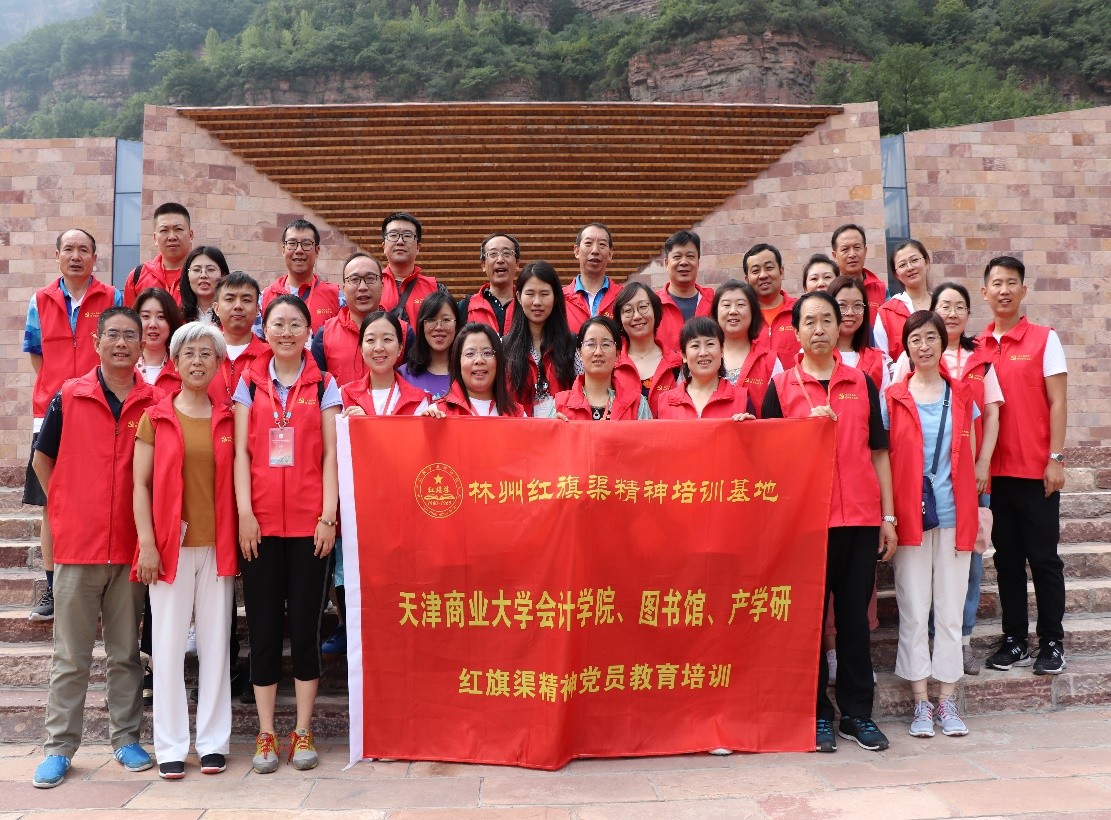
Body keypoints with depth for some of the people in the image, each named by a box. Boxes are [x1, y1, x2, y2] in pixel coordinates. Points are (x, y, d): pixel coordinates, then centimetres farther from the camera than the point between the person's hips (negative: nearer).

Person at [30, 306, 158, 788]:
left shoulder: (155, 403, 1)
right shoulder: (68, 397, 0)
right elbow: (42, 458, 11)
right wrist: (66, 509, 5)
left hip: (131, 546, 1)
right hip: (77, 544, 0)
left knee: (126, 652, 11)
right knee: (71, 655, 8)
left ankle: (126, 738, 22)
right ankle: (59, 746, 18)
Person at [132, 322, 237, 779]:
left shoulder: (229, 420, 7)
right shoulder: (156, 419, 4)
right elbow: (141, 485, 1)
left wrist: (238, 536, -1)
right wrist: (147, 544, -7)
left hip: (218, 547, 1)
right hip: (170, 546, -1)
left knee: (215, 642, 5)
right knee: (169, 644, 3)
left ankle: (213, 742, 15)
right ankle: (171, 745, 12)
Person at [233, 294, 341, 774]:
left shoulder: (324, 385, 6)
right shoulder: (250, 383, 9)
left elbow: (330, 455, 1)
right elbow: (241, 452, 4)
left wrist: (328, 516, -6)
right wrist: (244, 512, -6)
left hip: (309, 522, -1)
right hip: (260, 522, 1)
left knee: (305, 625, 4)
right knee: (263, 626, 5)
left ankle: (303, 732, 15)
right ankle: (266, 735, 16)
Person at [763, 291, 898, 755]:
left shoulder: (862, 384, 9)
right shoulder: (781, 386, 3)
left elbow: (878, 452, 10)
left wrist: (888, 516, 6)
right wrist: (809, 427, -11)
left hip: (860, 517, 2)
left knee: (855, 615, 7)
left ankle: (858, 712, 19)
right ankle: (818, 714, 16)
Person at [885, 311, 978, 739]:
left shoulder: (961, 394, 9)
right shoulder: (893, 398, 2)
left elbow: (969, 458, 11)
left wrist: (978, 511, 6)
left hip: (954, 515, 2)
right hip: (909, 516, -2)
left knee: (950, 608, 7)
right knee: (913, 611, 2)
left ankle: (948, 702, 16)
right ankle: (921, 704, 12)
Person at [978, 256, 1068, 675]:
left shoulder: (1044, 339, -1)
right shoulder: (977, 346, 7)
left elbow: (1058, 402, -4)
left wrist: (1056, 459, -10)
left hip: (1036, 469, -3)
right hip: (995, 470, 3)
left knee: (1043, 557, 3)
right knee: (1006, 557, 10)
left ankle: (1052, 642, 14)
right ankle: (1014, 640, 19)